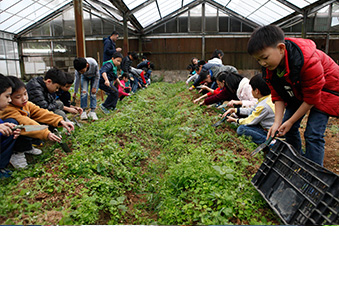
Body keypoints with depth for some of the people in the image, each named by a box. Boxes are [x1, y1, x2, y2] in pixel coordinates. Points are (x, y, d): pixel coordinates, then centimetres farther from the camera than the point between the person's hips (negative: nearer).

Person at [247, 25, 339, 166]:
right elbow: (278, 96, -9)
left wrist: (290, 121, -22)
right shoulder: (269, 67, -17)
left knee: (313, 134, -15)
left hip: (324, 89, -7)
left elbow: (311, 99, -28)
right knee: (289, 129, 3)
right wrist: (277, 122, -19)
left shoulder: (308, 61, -38)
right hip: (297, 91, 7)